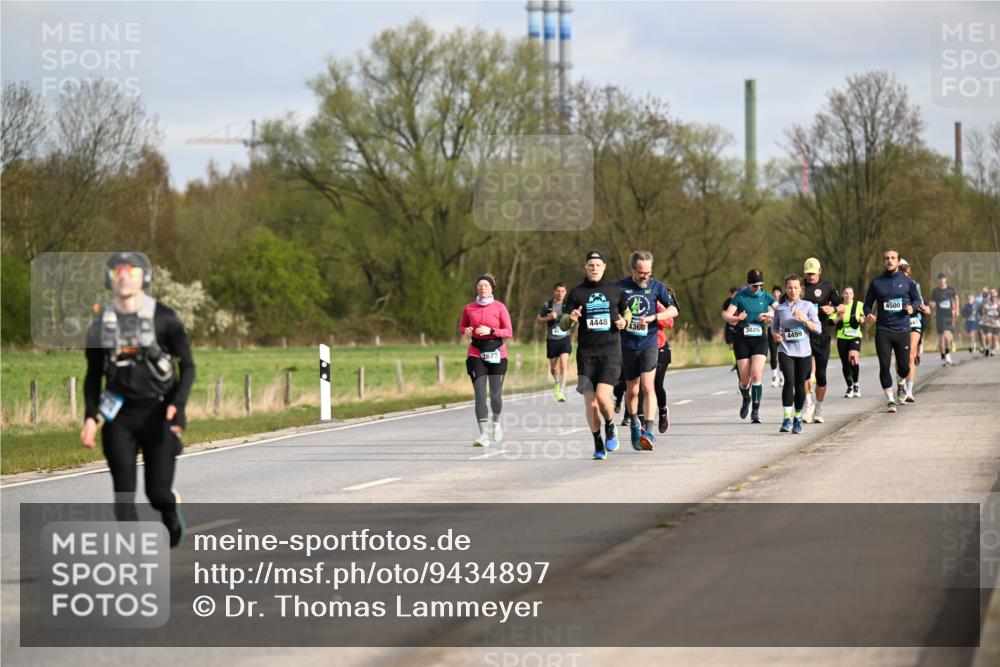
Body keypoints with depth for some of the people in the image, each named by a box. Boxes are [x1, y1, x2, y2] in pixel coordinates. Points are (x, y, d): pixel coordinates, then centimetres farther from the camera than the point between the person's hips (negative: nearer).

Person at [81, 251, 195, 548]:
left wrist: (178, 405, -15)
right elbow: (93, 376, 13)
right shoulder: (101, 324, 5)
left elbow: (187, 366, -1)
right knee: (124, 493, -6)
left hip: (158, 412, -2)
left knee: (157, 492, -4)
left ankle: (171, 508, 32)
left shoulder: (164, 319, -5)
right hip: (119, 414, 2)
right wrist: (90, 417, 1)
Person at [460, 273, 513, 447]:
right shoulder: (469, 308, 6)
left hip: (497, 353, -1)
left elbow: (509, 332, -2)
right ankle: (484, 434, -14)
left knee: (495, 395, 2)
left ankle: (496, 422, 34)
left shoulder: (499, 307, -1)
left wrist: (491, 330, -17)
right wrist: (466, 330, -4)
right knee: (480, 394, -10)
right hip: (476, 353, 1)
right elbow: (462, 326, 19)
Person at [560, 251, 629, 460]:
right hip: (586, 353, 1)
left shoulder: (614, 290, 8)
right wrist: (571, 319, -20)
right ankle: (598, 444, 12)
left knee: (602, 397, -17)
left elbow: (626, 310, 25)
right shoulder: (576, 293, 6)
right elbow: (563, 324, 3)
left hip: (610, 351, -1)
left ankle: (610, 427, 13)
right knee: (590, 402, -2)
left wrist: (624, 320, 2)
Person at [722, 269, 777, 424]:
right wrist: (736, 318, -25)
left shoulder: (766, 297, 5)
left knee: (756, 374, -16)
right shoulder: (740, 297, 0)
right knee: (745, 379, 1)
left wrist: (770, 315, -14)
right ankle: (746, 399, 34)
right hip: (742, 340, 0)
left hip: (760, 339, 0)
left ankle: (756, 411, -11)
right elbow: (727, 315, -5)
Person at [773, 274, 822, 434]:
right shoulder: (780, 308, 6)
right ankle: (787, 419, -18)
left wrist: (804, 320, -16)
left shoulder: (808, 306, 2)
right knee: (789, 381, -18)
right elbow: (775, 326, 20)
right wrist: (776, 334, -2)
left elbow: (818, 328, 0)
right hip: (786, 351, 0)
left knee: (800, 385, 4)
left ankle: (798, 418, 22)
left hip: (804, 352, 1)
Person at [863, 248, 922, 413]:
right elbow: (868, 303, 11)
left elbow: (917, 299, 15)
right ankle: (890, 400, -1)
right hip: (882, 331, 0)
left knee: (904, 368, 3)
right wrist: (868, 314, -10)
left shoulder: (907, 282, 3)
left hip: (902, 330, 0)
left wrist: (912, 307, -7)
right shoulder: (876, 282, 4)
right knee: (884, 366, -10)